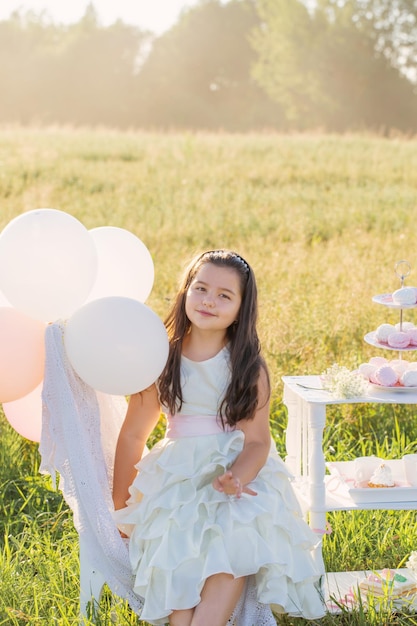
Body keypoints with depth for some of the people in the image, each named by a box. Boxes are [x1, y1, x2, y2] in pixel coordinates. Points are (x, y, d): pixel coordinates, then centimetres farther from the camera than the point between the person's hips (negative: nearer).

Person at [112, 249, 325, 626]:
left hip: (239, 472, -1)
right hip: (178, 476, 1)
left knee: (237, 542, -31)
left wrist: (235, 479, -29)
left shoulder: (249, 367, -2)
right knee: (175, 540, -29)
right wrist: (120, 505, 9)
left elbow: (257, 440, -7)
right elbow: (134, 434, 7)